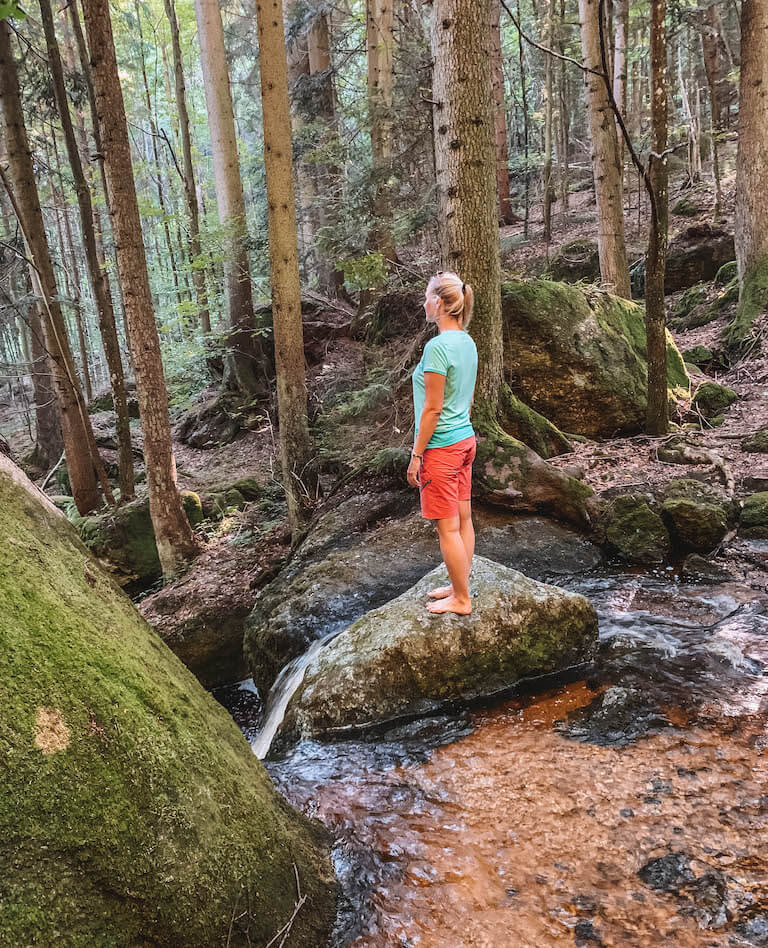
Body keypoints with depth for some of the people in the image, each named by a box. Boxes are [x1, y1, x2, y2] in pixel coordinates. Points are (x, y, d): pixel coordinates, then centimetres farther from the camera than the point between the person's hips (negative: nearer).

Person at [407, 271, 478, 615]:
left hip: (441, 447, -9)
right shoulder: (467, 342, 7)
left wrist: (416, 455, -13)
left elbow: (432, 408, -19)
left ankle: (461, 600, 15)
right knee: (463, 519, 16)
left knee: (448, 528, 2)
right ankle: (459, 586, 30)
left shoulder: (437, 347, -20)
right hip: (465, 440, 9)